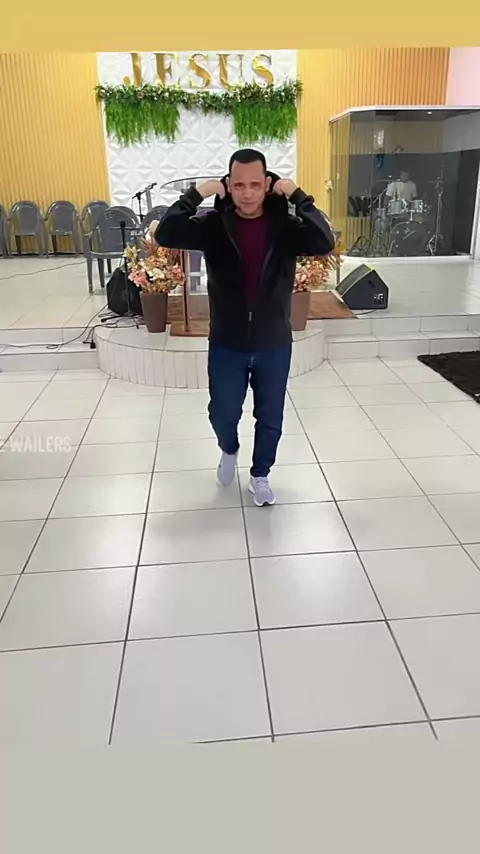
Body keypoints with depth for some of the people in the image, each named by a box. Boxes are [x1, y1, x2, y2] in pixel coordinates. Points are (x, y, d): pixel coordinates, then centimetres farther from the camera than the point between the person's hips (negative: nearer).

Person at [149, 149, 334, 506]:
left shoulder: (285, 225, -7)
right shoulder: (213, 224, -6)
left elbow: (325, 243, -24)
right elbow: (166, 235, -18)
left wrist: (298, 196, -22)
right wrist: (197, 194, -19)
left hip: (274, 344, 0)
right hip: (226, 345, 0)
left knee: (270, 419, 14)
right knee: (222, 414, 14)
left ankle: (260, 475, 38)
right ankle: (229, 451, 49)